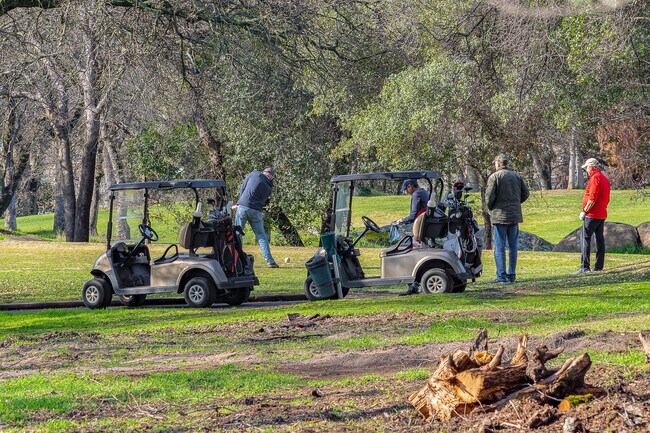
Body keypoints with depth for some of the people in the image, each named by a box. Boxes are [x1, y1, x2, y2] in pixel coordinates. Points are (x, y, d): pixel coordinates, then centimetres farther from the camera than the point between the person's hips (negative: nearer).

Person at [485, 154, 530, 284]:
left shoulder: (494, 177, -6)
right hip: (515, 215, 5)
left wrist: (490, 208, 6)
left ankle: (502, 276, -7)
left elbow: (489, 196, -12)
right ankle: (512, 275, 14)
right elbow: (526, 193, 9)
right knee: (513, 246, 12)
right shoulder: (517, 176, 10)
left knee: (499, 247, -3)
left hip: (500, 215, -5)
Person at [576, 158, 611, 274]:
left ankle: (585, 266, -13)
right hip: (602, 214, 10)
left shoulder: (595, 178, -15)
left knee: (585, 239, -8)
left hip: (592, 215, -10)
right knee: (600, 239, 13)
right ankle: (599, 265, 16)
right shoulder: (605, 179, 15)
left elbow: (592, 198, -21)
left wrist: (585, 211, -14)